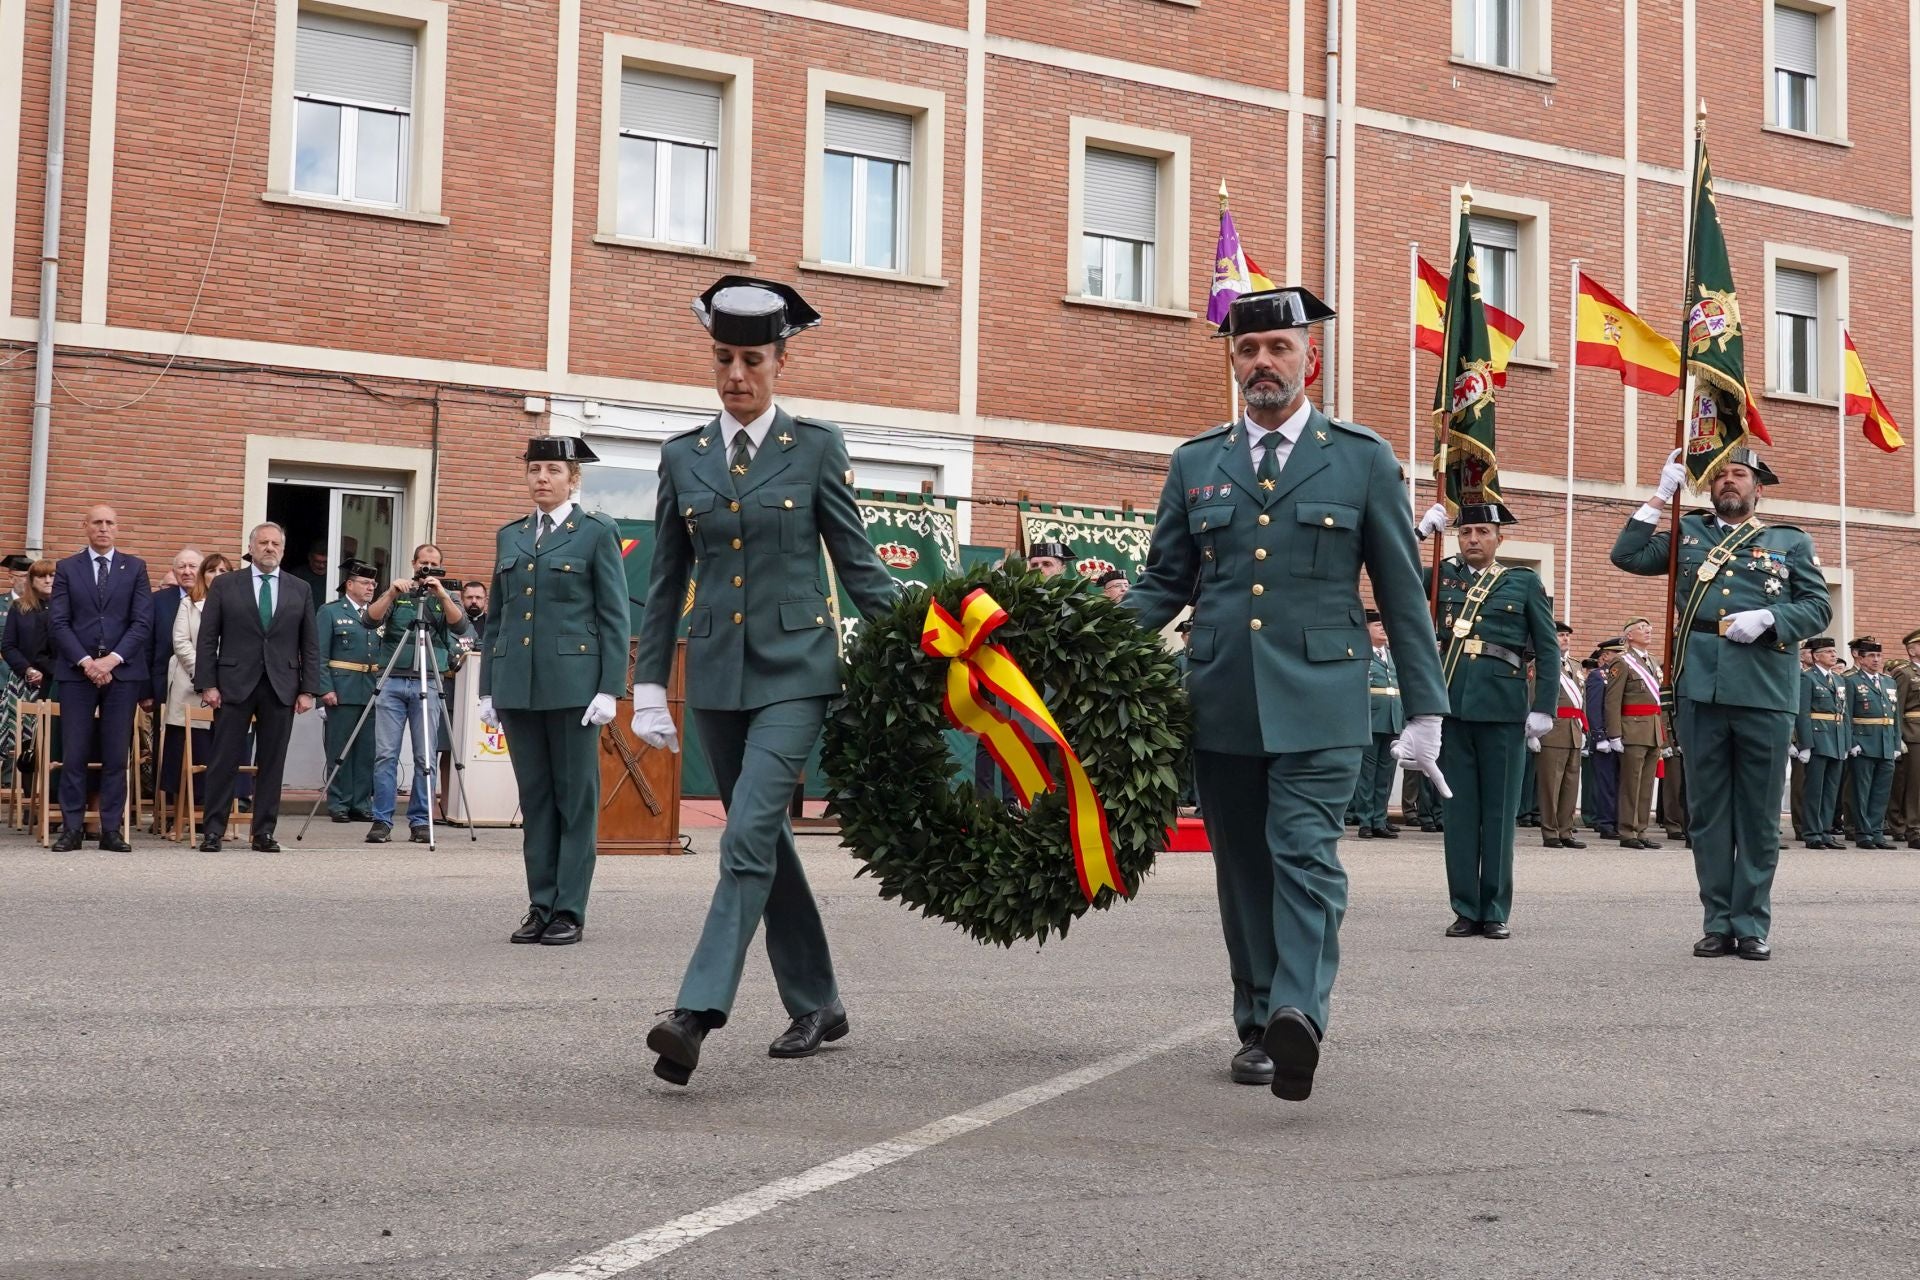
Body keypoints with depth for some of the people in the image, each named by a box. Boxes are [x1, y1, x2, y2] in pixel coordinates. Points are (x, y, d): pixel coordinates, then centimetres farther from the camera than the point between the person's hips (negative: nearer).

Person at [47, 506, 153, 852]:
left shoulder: (135, 568, 9)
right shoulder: (67, 568, 8)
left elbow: (143, 622, 1)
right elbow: (58, 622, 1)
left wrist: (113, 658, -11)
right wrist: (86, 661, -10)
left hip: (122, 671, 0)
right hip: (76, 671, 0)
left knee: (117, 756, 1)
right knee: (73, 755, -2)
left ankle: (112, 830, 4)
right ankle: (71, 829, 3)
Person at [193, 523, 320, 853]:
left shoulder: (299, 590, 11)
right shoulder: (224, 585, 5)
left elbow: (309, 645, 9)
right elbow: (207, 639, 2)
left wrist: (308, 689, 2)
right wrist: (207, 684, -6)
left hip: (281, 687, 2)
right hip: (235, 685, -2)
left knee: (272, 763, 3)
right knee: (225, 761, -1)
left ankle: (264, 833, 9)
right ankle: (213, 831, 5)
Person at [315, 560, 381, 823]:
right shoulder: (330, 612, 2)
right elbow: (319, 655, -4)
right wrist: (325, 688, -12)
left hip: (372, 691, 4)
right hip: (342, 690, -4)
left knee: (367, 750, 4)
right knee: (340, 749, 0)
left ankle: (362, 803, 11)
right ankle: (338, 804, 6)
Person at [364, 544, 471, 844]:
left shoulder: (446, 599, 12)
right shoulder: (397, 594, 12)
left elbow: (460, 627, -6)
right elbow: (371, 619, -2)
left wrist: (442, 594, -19)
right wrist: (391, 593, -17)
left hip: (427, 684, 0)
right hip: (392, 682, 0)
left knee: (425, 757, -2)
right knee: (385, 754, -4)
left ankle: (420, 820, 4)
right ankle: (382, 820, 0)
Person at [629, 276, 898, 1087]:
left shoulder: (815, 446, -1)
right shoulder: (683, 457, 8)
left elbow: (857, 563, 1)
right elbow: (665, 583, 11)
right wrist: (649, 688, 8)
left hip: (793, 668, -4)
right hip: (716, 672, 4)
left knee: (749, 836, -17)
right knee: (764, 840, 11)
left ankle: (697, 1013, -20)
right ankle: (816, 1006, 24)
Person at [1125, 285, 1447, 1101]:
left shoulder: (1363, 459, 6)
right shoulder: (1196, 463, 12)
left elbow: (1402, 594, 7)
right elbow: (1165, 583, 15)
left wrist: (1425, 710, 3)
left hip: (1318, 698, -3)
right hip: (1221, 699, 3)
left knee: (1305, 856, -17)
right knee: (1244, 871, 8)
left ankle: (1299, 1014, -28)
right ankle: (1259, 1027, 18)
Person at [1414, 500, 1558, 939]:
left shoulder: (1524, 582, 7)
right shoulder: (1444, 575, 13)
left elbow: (1549, 650, 5)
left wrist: (1544, 708, -3)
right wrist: (1422, 530, 1)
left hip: (1503, 706, -2)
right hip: (1452, 704, 2)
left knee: (1499, 810, 3)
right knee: (1458, 810, 4)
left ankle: (1495, 911, 9)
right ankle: (1465, 909, 11)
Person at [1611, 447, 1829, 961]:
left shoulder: (1791, 542, 14)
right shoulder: (1687, 533, 17)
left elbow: (1818, 606, 8)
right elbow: (1627, 556, 8)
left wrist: (1768, 618, -10)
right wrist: (1661, 496, 5)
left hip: (1764, 691, -1)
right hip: (1700, 688, 1)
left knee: (1759, 812, 2)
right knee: (1708, 810, 4)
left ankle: (1752, 925, 9)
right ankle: (1718, 923, 10)